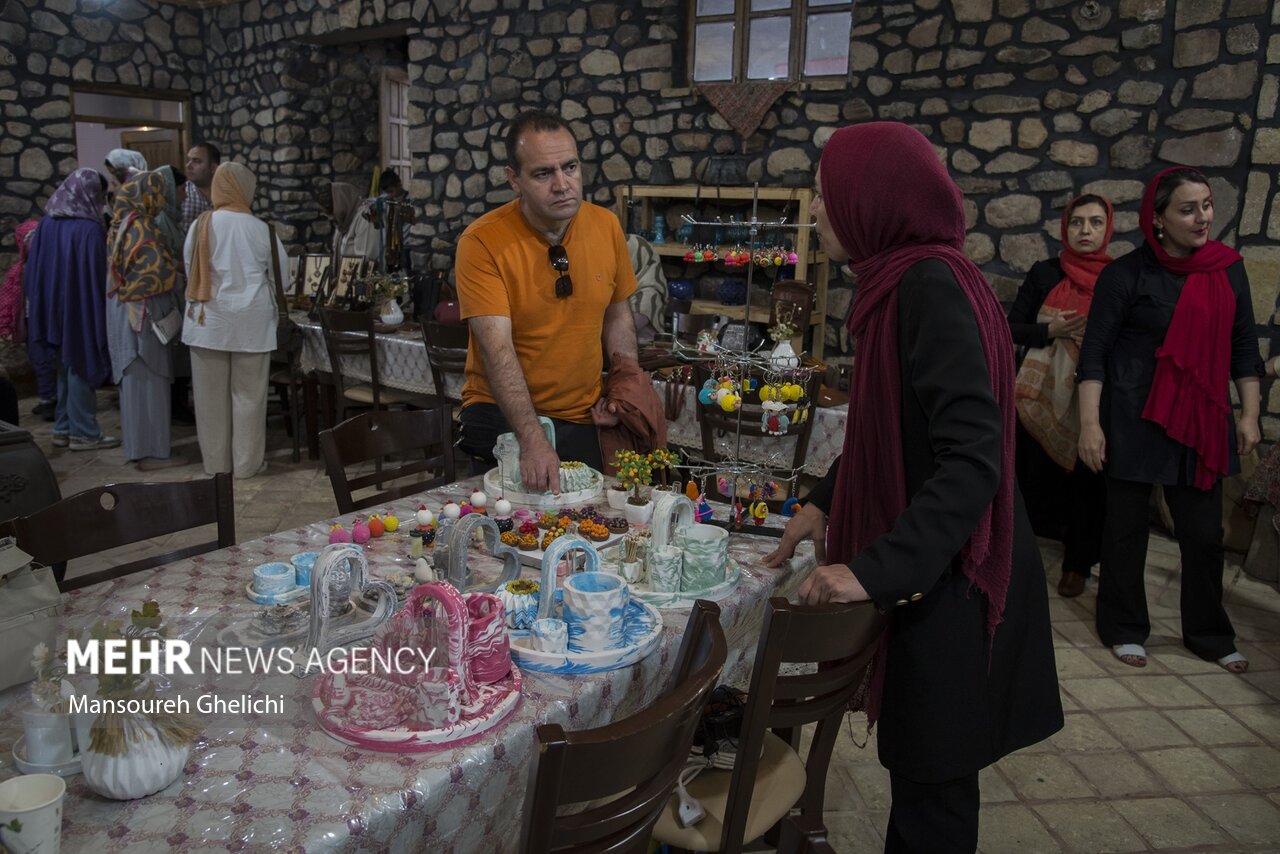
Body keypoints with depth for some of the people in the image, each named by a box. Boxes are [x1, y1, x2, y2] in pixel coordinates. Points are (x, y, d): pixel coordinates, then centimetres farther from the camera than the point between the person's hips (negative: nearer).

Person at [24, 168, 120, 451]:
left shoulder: (47, 223, 4)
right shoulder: (89, 229, -17)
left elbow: (33, 271, 8)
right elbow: (98, 277, -15)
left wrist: (43, 305, 17)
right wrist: (102, 314, -6)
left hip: (54, 309, 7)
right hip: (81, 310, -7)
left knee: (66, 368, 17)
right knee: (81, 368, 2)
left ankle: (63, 428, 24)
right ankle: (84, 433, 8)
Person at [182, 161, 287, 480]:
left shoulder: (200, 226, -4)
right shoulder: (260, 229, -7)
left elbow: (189, 271, 5)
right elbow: (282, 272, 2)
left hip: (208, 321, 2)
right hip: (250, 322, -1)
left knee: (212, 394, 10)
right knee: (248, 393, 6)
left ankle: (216, 461, 19)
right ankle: (247, 462, 12)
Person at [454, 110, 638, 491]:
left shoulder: (606, 225, -2)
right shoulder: (482, 242, -17)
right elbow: (497, 350, -25)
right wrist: (532, 441, -35)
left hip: (583, 418, 4)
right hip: (501, 416, -4)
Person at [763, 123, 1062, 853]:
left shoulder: (934, 286, -21)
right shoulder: (903, 281, 7)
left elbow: (972, 462, -27)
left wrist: (875, 571, -29)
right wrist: (826, 501, 15)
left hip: (945, 577, -8)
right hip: (919, 568, 8)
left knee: (933, 782, 9)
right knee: (918, 766, 21)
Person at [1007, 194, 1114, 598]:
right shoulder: (1044, 273, 2)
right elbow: (1013, 328, 1)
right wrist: (1051, 330, -16)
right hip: (1043, 392, 0)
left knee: (1086, 481, 5)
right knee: (1035, 474, 4)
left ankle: (1078, 561, 21)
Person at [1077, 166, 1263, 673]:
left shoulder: (1229, 269, 5)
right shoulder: (1127, 274, -9)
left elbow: (1244, 346, 12)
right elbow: (1094, 352, -10)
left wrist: (1249, 414, 8)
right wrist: (1090, 423, -15)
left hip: (1203, 423, 4)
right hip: (1134, 421, -4)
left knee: (1204, 533, 10)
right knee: (1127, 527, 7)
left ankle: (1209, 635, 28)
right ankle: (1124, 630, 24)